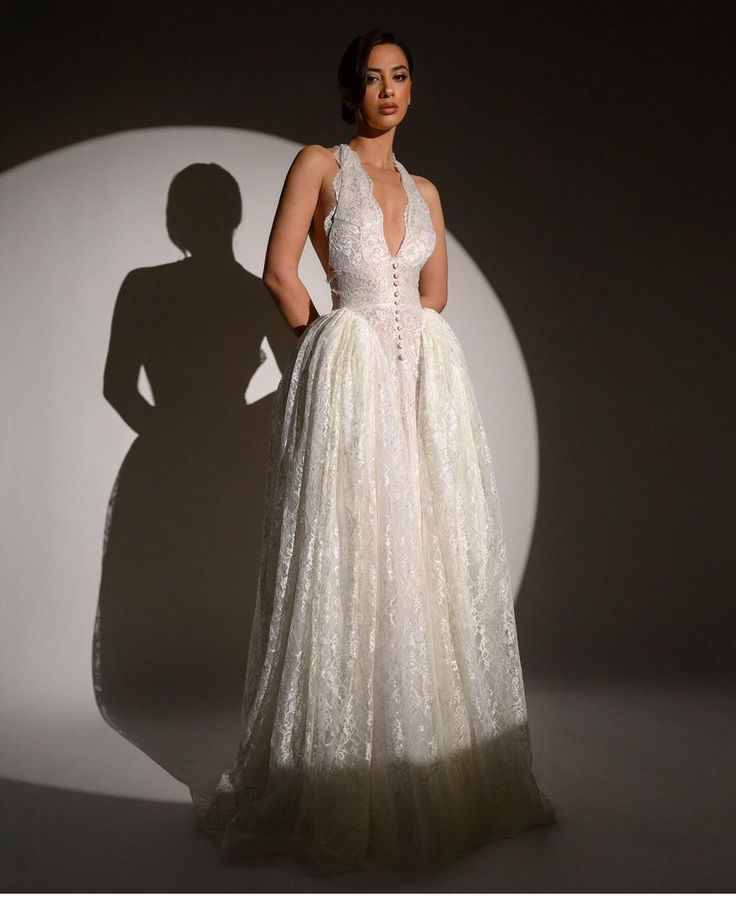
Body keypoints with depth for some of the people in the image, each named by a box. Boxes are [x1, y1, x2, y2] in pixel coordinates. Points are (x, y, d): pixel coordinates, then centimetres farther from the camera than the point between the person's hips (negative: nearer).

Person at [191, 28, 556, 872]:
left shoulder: (424, 191, 19)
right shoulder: (320, 163, 5)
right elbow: (280, 272, -4)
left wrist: (390, 331, 9)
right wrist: (331, 340, 3)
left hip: (426, 376, 5)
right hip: (347, 381, -4)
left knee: (433, 564, 5)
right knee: (346, 565, -4)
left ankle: (439, 771, 19)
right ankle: (336, 786, 10)